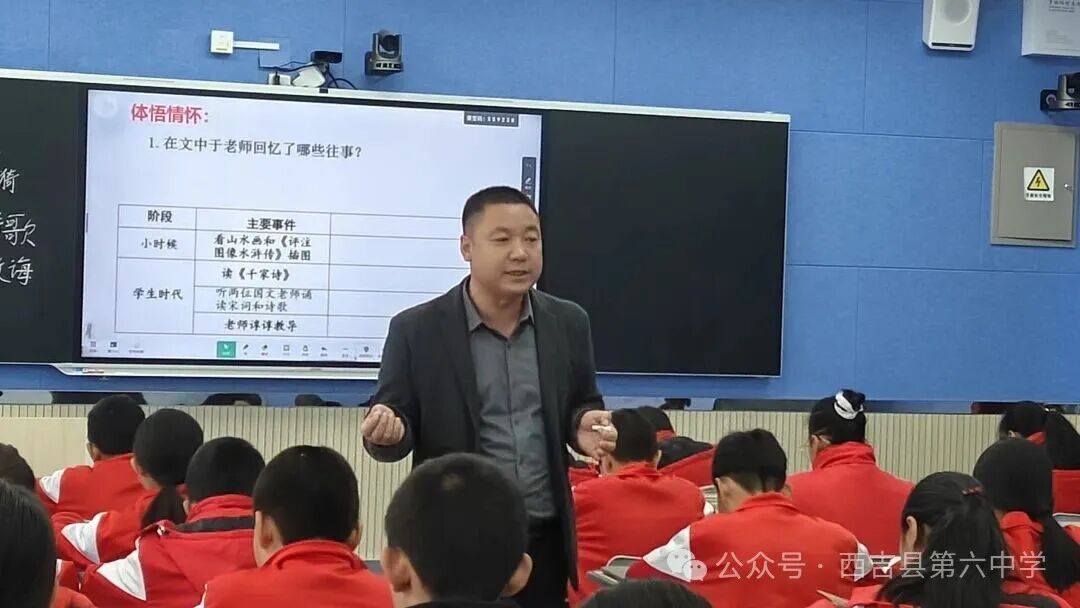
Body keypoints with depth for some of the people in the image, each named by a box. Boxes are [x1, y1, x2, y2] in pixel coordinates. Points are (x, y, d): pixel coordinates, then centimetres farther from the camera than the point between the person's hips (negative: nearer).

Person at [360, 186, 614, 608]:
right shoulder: (417, 330, -5)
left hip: (545, 540, 3)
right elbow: (397, 423, -2)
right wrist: (387, 431, -25)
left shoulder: (568, 323, 5)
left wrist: (585, 425, -8)